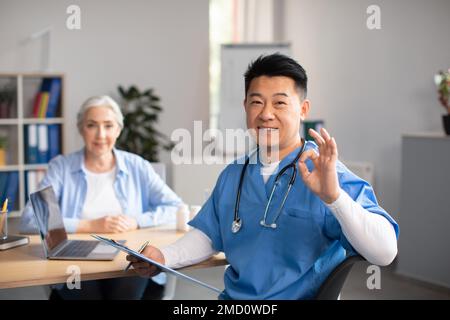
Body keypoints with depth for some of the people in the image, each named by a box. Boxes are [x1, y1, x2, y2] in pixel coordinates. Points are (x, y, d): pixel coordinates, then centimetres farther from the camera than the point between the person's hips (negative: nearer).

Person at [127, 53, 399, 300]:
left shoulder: (331, 176, -11)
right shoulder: (232, 176, 9)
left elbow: (385, 253, -20)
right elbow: (208, 236, 20)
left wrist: (334, 197, -33)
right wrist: (163, 257, 2)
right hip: (232, 297, 5)